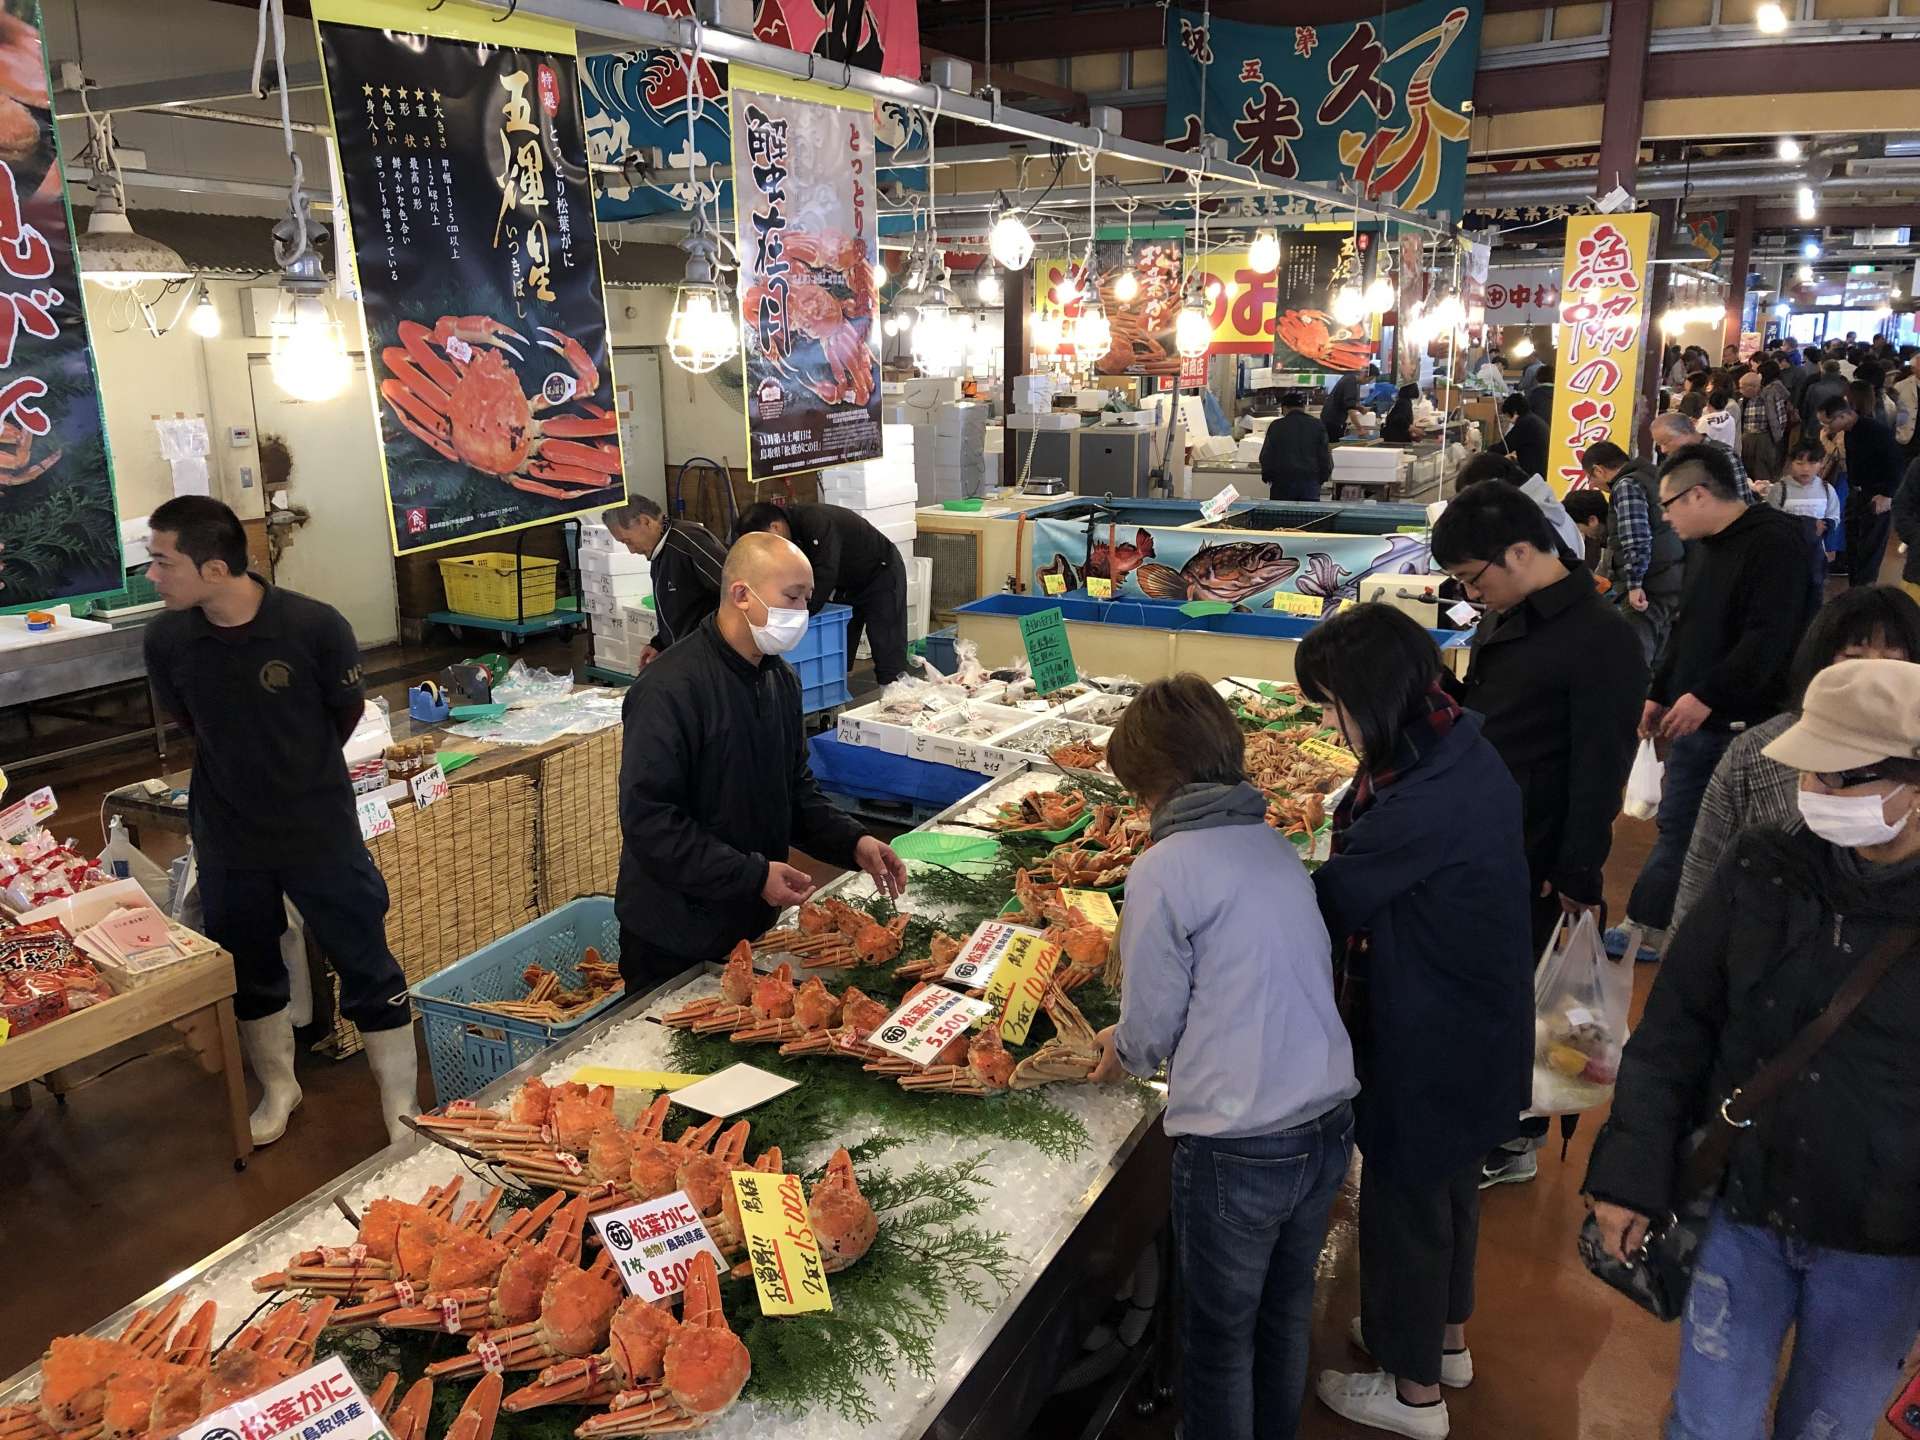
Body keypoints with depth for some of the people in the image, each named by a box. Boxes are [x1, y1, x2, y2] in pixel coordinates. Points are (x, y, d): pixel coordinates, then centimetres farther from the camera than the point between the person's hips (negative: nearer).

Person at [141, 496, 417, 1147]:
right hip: (227, 839, 4)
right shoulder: (165, 639, -11)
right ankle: (278, 1087, 43)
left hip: (322, 832, -3)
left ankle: (401, 1104, 23)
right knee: (249, 972, 20)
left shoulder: (315, 626, -21)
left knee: (367, 969, 6)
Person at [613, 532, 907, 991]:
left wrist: (852, 843, -4)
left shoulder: (780, 678, 4)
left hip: (753, 922, 7)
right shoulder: (669, 689, -23)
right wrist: (753, 875, -26)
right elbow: (648, 823, -25)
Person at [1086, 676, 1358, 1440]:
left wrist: (1123, 1049, 16)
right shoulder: (1275, 844, 4)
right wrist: (1143, 1041, 19)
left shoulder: (1163, 869, -15)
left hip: (1239, 1147, -6)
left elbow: (1153, 1025, -8)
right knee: (1286, 1311, 27)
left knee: (1220, 1335, 16)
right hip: (1329, 1120, 7)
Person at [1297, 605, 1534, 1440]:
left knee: (1404, 1199, 12)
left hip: (1430, 1042, -9)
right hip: (1474, 1024, 9)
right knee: (1447, 1181, 27)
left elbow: (1326, 906, -23)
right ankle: (1446, 1337, 51)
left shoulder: (1424, 805, -33)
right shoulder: (1464, 752, -4)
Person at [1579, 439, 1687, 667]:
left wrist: (1634, 583, -21)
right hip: (1670, 584, 10)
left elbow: (1636, 539, -20)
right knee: (1656, 659, 15)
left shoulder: (1626, 485, -9)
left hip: (1647, 588, -10)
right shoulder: (1652, 478, 21)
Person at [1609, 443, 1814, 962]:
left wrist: (1707, 696, -25)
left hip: (1748, 725, -8)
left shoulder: (1773, 543, -15)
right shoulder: (1705, 546, 13)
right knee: (1675, 826, 14)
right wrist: (1659, 694, 18)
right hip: (1696, 719, 8)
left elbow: (1768, 637, -23)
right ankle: (1645, 928, 23)